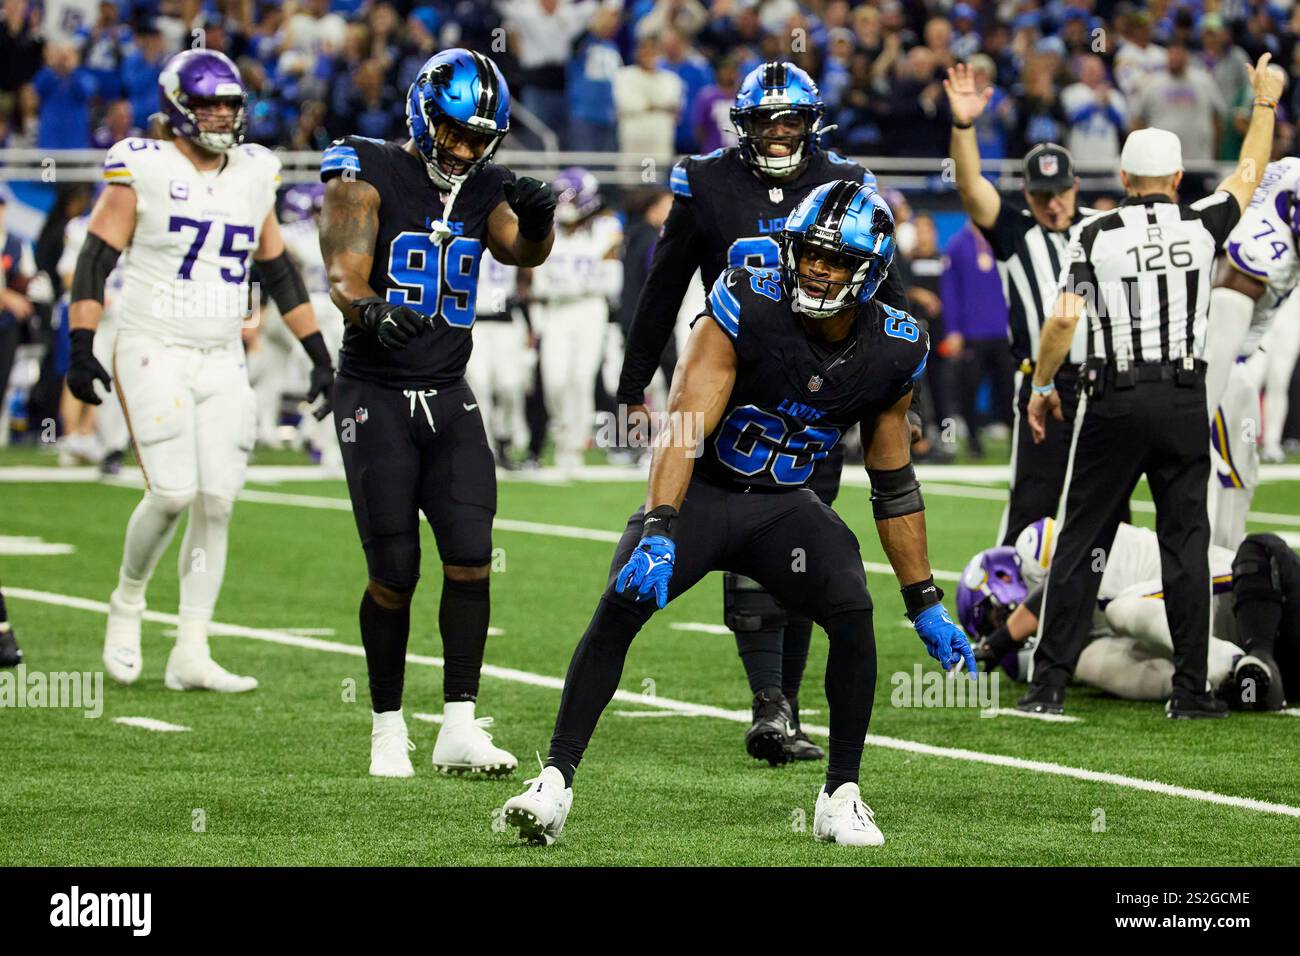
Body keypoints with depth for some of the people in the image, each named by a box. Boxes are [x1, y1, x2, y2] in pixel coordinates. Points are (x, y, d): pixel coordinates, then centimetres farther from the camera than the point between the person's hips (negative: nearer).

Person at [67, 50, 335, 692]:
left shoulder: (252, 176, 9)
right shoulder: (143, 170, -6)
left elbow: (279, 273, 17)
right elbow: (95, 260, -6)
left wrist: (320, 355, 15)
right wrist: (81, 348, -14)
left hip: (222, 363, 5)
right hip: (153, 353, -5)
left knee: (217, 504, -2)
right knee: (173, 493, -15)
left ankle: (190, 655, 2)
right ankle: (127, 604, 12)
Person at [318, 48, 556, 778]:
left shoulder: (484, 189, 8)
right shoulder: (370, 175, -8)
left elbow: (523, 252, -6)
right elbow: (345, 272, -19)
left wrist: (538, 219, -29)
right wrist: (371, 309, -41)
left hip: (450, 399, 4)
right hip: (377, 397, -4)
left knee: (471, 559, -7)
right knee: (394, 575, -4)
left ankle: (460, 728, -4)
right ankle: (388, 727, 12)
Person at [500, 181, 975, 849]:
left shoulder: (891, 353, -8)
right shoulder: (746, 309, -21)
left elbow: (894, 487, 4)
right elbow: (684, 427, -28)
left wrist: (926, 605, 6)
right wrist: (658, 531, -43)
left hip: (785, 506, 2)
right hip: (700, 492, -2)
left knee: (853, 613, -22)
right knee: (623, 603, -23)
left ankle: (841, 798, -7)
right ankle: (555, 782, -15)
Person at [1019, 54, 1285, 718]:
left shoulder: (1096, 236, -3)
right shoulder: (1201, 228, 1)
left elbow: (1063, 320, -7)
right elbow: (1248, 175, 18)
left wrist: (1041, 385, 8)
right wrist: (1265, 102, 32)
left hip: (1115, 402, -1)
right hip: (1184, 403, 1)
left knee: (1081, 541, 3)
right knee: (1186, 543, 6)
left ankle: (1050, 683, 1)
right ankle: (1190, 690, 6)